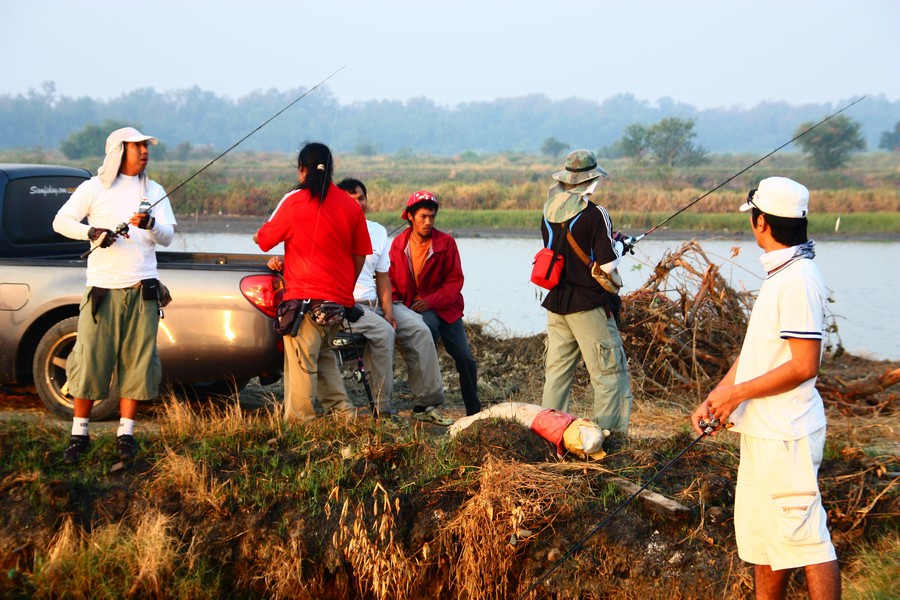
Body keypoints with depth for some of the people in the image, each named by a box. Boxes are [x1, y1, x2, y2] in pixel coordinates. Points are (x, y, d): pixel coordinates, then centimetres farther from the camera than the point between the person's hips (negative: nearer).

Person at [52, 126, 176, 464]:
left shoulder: (154, 191, 13)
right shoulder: (94, 188, 6)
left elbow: (168, 236, 5)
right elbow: (61, 221, 4)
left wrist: (150, 224, -16)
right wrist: (92, 232, -13)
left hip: (142, 290, 2)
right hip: (103, 289, -2)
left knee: (138, 362, 1)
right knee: (90, 361, -4)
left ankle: (126, 434, 9)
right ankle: (79, 434, 6)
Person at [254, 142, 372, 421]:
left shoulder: (294, 201, -6)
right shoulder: (351, 206, 7)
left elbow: (264, 240, 3)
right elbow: (360, 255, 11)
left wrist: (257, 235, 26)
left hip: (304, 297, -6)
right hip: (339, 300, 6)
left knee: (301, 361, -4)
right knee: (324, 355, 21)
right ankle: (344, 411, 16)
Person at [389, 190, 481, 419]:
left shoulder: (446, 242, -4)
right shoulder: (398, 244, 1)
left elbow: (455, 280, -7)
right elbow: (391, 280, 8)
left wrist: (430, 301, -20)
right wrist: (393, 306, -11)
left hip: (445, 306, 2)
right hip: (415, 308, -2)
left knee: (465, 357, -2)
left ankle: (474, 411, 17)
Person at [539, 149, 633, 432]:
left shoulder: (550, 212, 5)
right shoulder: (594, 213, -14)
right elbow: (607, 265, -16)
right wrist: (619, 247, 5)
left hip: (555, 302, 7)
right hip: (588, 303, -6)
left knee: (557, 370, 14)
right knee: (610, 372, 0)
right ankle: (609, 431, -4)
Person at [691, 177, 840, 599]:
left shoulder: (798, 280, -19)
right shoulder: (778, 275, 13)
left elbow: (804, 365, -23)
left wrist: (737, 392, -16)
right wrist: (713, 399, 9)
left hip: (786, 437, -11)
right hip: (763, 433, 11)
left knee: (804, 537, -8)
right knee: (760, 534, 18)